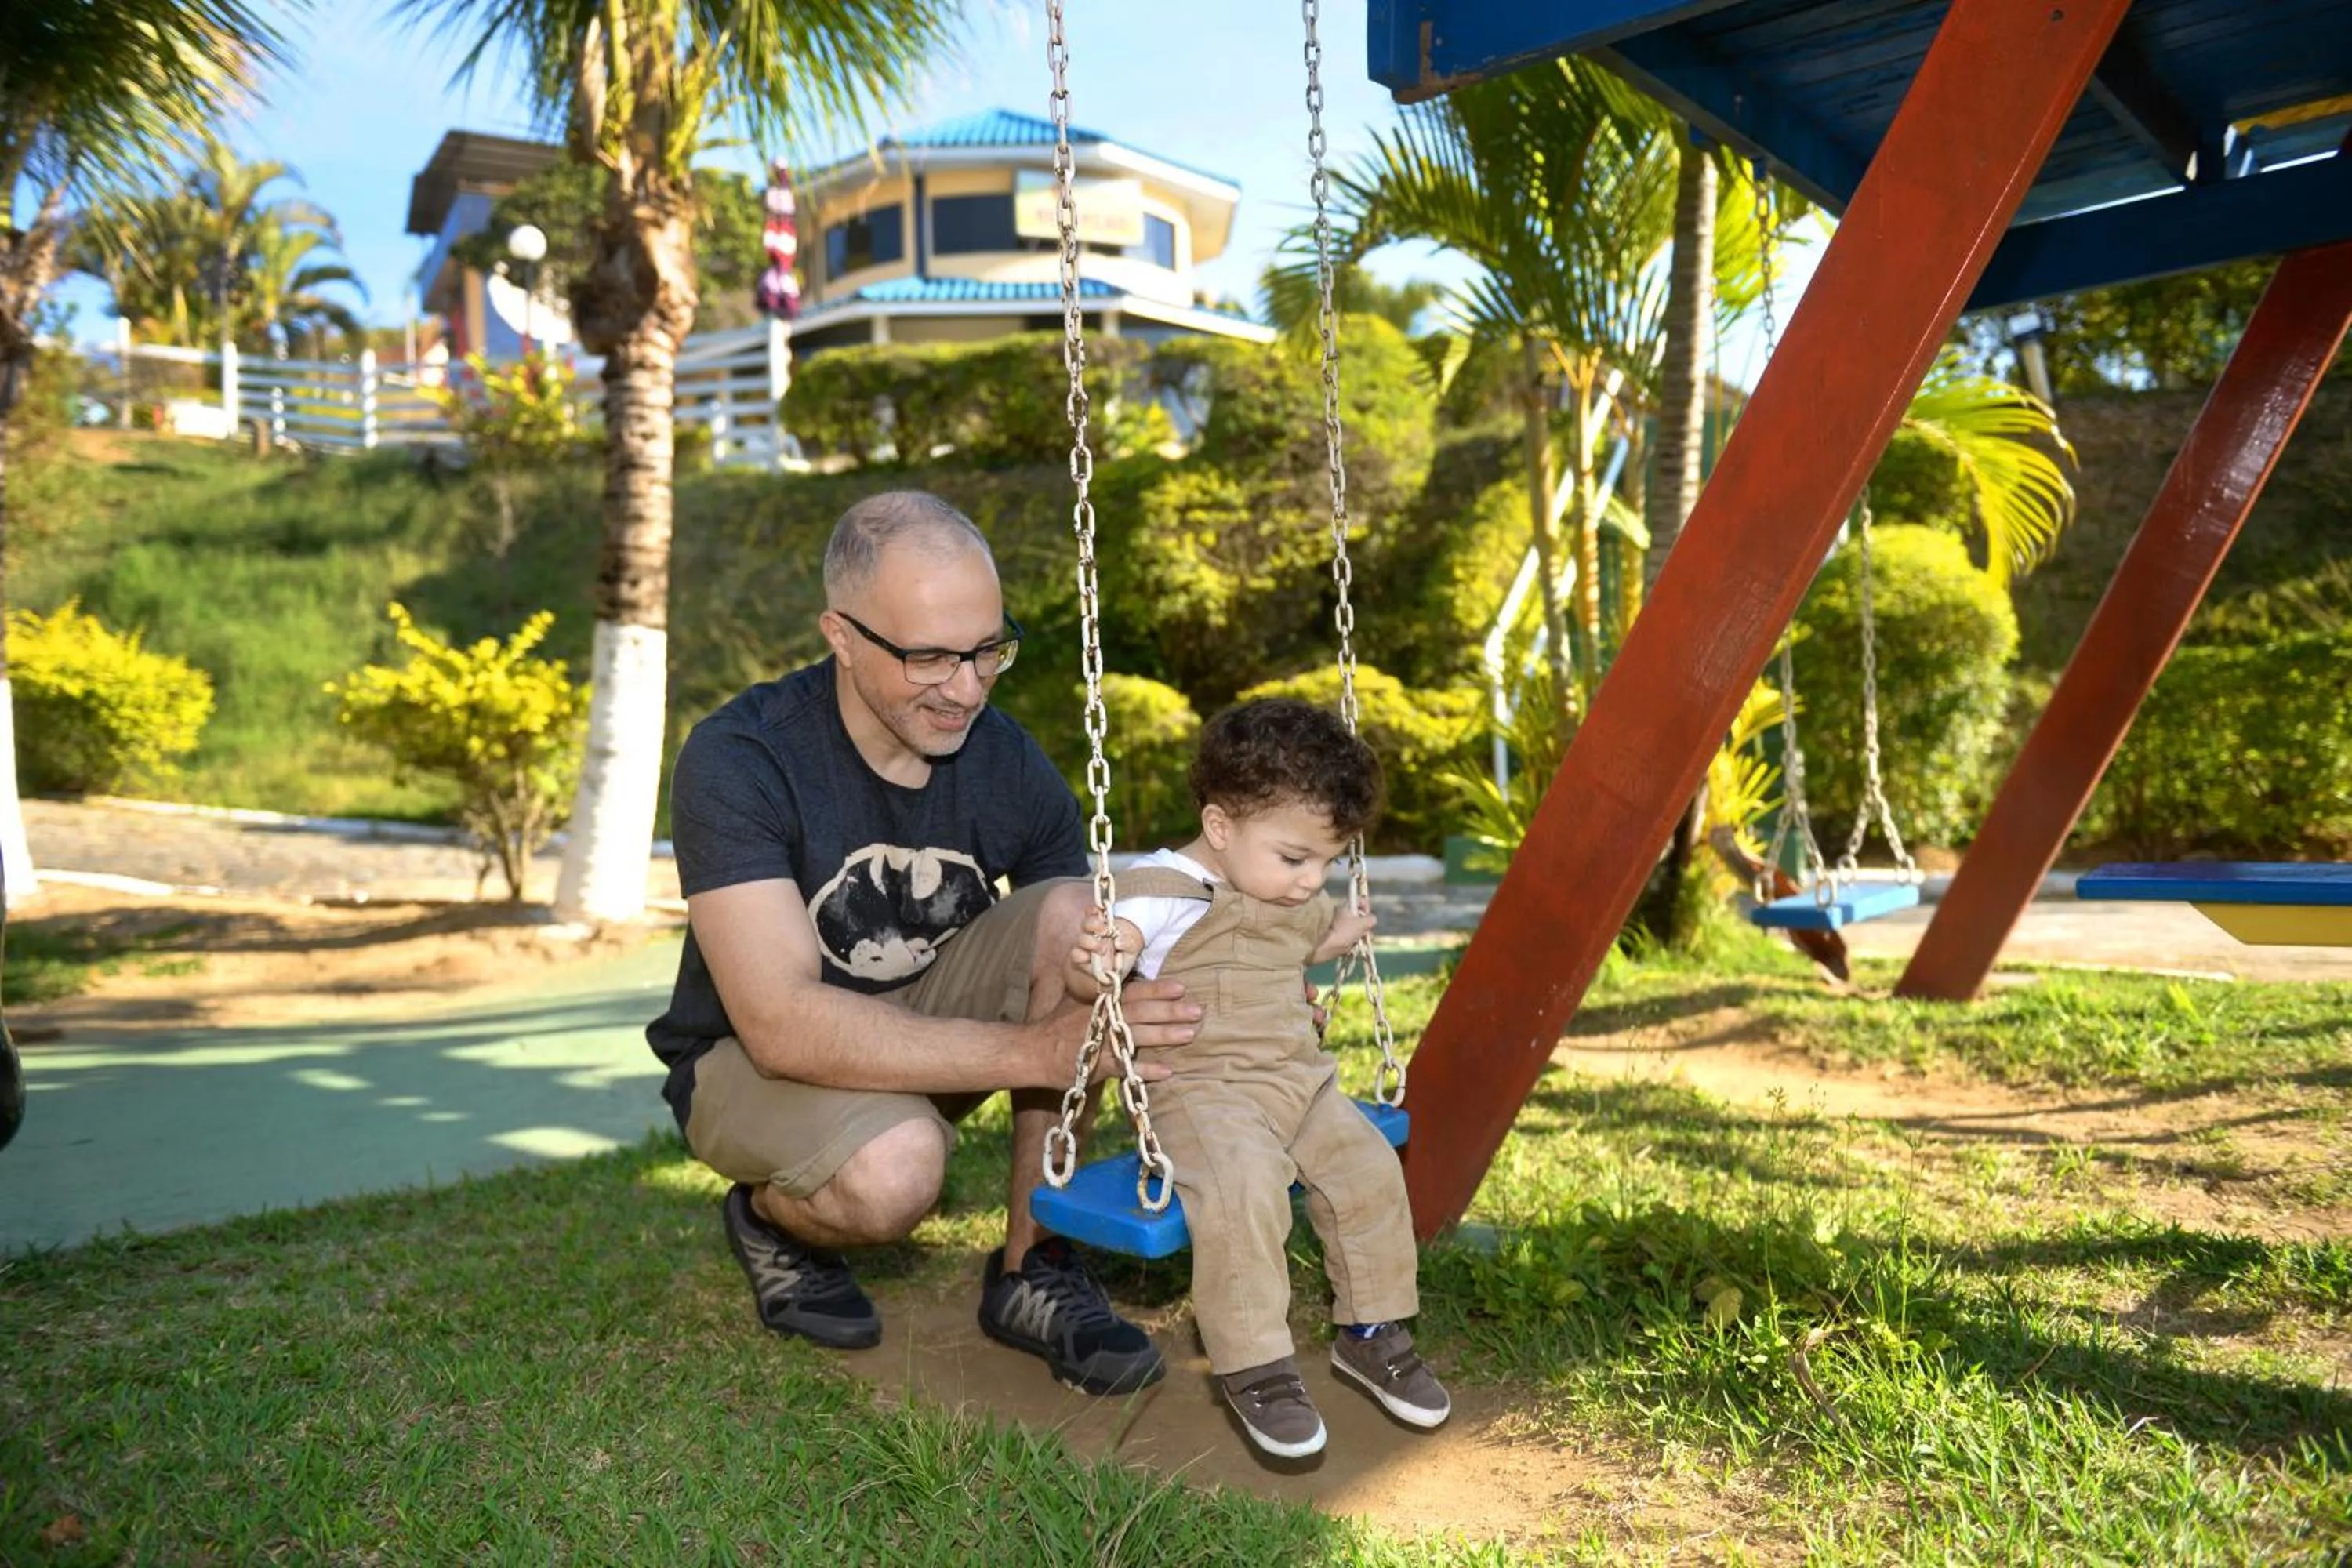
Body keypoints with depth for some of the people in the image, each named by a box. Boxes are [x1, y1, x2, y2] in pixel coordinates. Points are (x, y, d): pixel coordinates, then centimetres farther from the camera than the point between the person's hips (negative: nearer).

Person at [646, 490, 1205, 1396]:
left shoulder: (1009, 764, -12)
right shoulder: (738, 761, -25)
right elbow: (782, 1023, -34)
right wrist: (1034, 1050, -39)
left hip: (922, 1029, 4)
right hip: (747, 1061, -4)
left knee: (1074, 913, -23)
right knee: (894, 1170, -36)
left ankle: (1032, 1272, -12)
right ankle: (772, 1220, 2)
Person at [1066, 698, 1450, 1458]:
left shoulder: (1298, 899, 12)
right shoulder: (1165, 890, -14)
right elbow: (1085, 976, -23)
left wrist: (1339, 937, 19)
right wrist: (1097, 962, -45)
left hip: (1301, 1080, 8)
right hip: (1199, 1089, -7)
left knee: (1369, 1171, -7)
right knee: (1242, 1190, -30)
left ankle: (1369, 1332, 15)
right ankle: (1254, 1367, -12)